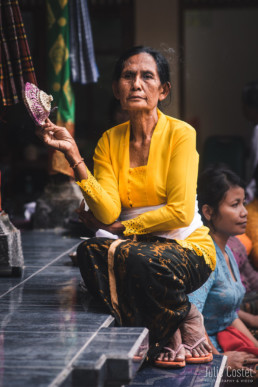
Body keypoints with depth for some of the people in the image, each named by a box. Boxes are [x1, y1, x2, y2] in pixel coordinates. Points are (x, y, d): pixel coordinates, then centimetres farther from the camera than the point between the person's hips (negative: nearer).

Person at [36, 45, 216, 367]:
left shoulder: (180, 133, -9)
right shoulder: (109, 141, 4)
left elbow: (180, 212, -15)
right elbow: (108, 213, -11)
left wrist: (121, 227, -10)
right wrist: (73, 155, -16)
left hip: (188, 248, -4)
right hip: (139, 247, 4)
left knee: (140, 260, -36)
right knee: (91, 252, -27)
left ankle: (185, 328, -3)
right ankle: (165, 335, -8)